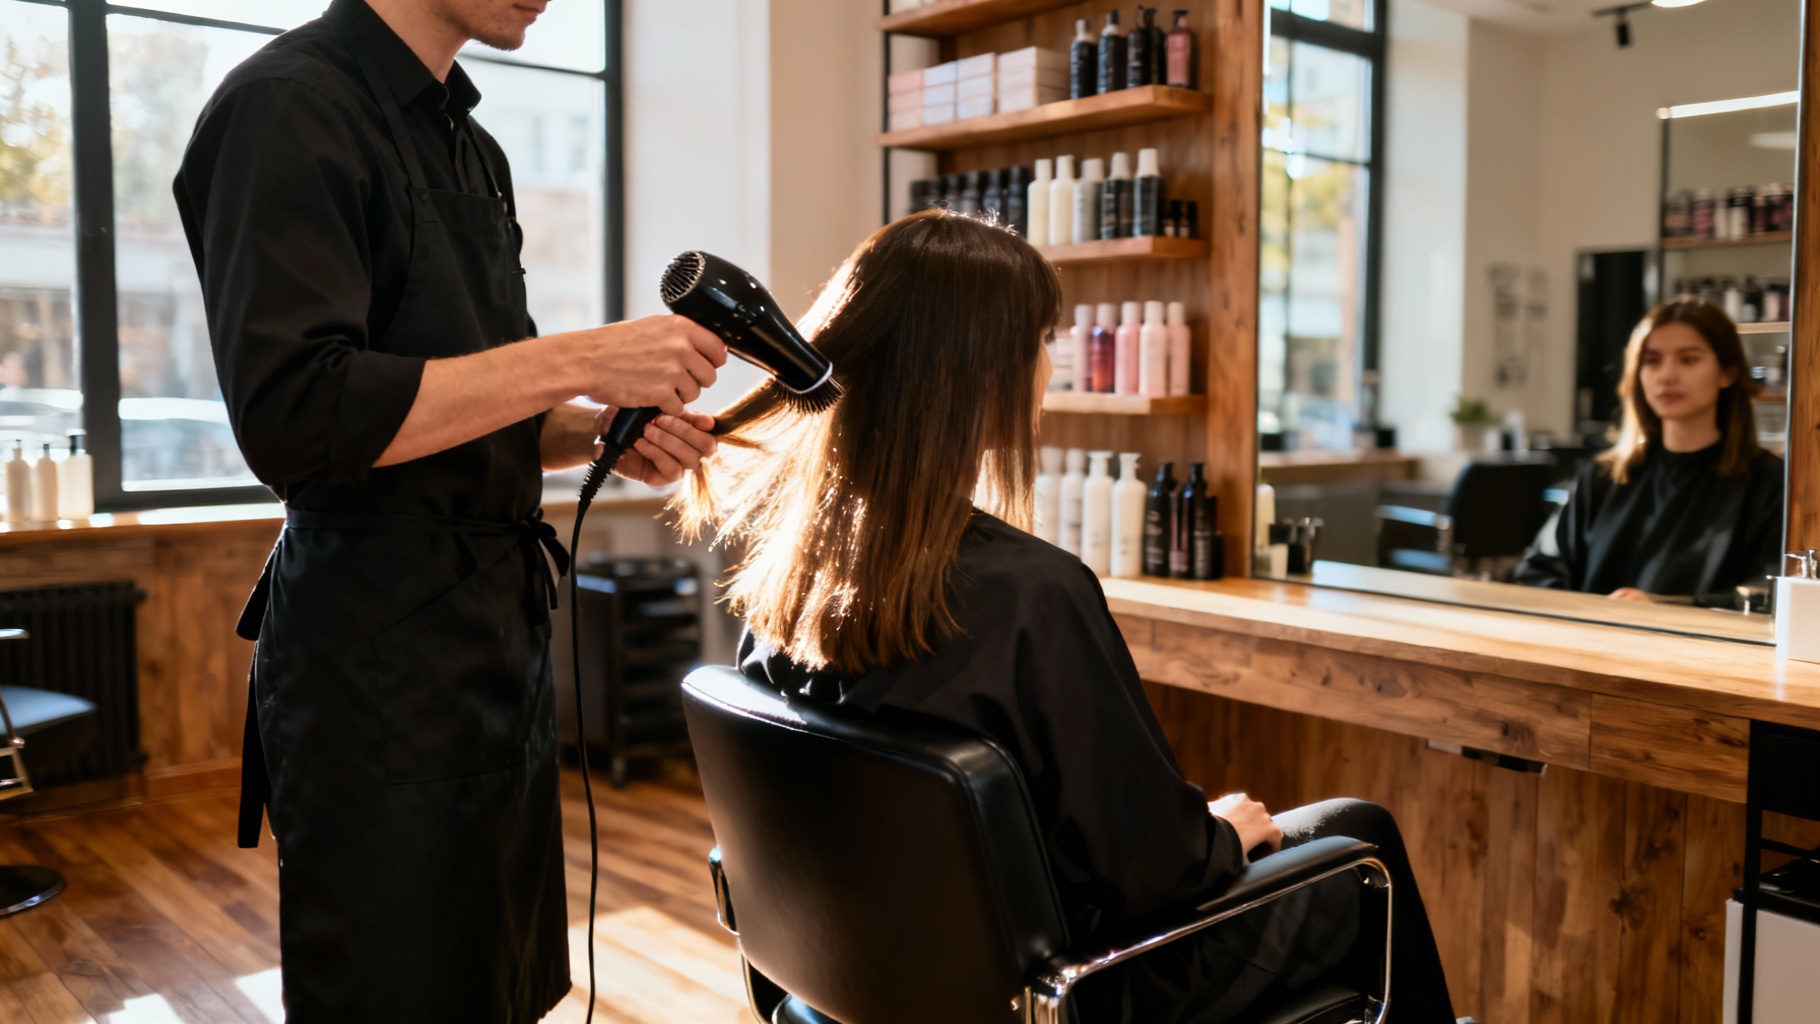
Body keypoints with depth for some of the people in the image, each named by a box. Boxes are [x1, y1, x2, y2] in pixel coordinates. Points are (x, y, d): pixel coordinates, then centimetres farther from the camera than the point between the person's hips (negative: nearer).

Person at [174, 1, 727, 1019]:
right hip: (378, 659, -8)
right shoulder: (291, 105, -12)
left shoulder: (471, 148, 16)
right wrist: (579, 361, -21)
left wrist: (610, 428, -1)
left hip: (500, 628, 9)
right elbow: (294, 415, -23)